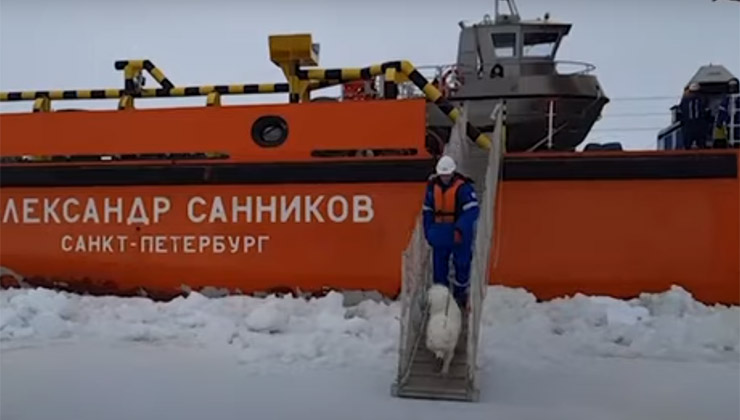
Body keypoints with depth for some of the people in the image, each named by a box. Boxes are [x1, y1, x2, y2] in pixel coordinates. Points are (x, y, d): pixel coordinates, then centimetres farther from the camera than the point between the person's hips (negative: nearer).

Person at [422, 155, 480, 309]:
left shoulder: (463, 186, -15)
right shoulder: (432, 186, 1)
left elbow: (472, 210, -23)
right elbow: (428, 211, 10)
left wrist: (460, 229, -32)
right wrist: (428, 232, 7)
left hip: (460, 234, -4)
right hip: (440, 233, 4)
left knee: (462, 264, 7)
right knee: (439, 266, 9)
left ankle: (460, 294, 24)